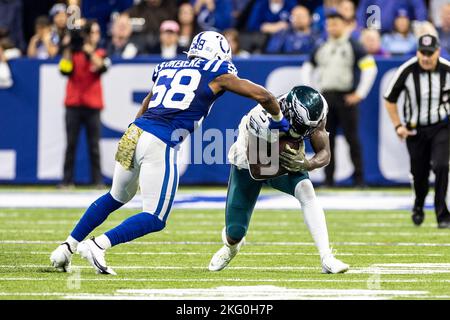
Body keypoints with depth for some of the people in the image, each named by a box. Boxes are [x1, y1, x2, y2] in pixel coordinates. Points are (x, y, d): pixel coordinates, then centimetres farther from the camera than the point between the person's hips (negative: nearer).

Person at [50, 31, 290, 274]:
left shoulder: (166, 68, 24)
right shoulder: (217, 73, 8)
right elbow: (262, 96, 10)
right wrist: (278, 120, 27)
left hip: (133, 134, 7)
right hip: (160, 145, -7)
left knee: (115, 198, 27)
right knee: (155, 219, 1)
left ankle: (67, 248, 27)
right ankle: (97, 246, -12)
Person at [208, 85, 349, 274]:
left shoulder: (313, 114, -26)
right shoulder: (264, 119, -40)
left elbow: (324, 154, -18)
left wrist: (307, 164, -39)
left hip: (286, 160, 3)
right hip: (249, 164, -3)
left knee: (306, 189, -30)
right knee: (235, 233, -3)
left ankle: (327, 259, -30)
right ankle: (231, 243, 40)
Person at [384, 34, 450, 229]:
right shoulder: (407, 71, -15)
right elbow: (390, 99, -1)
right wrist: (397, 125, -6)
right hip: (414, 130, 1)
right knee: (418, 172, 8)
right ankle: (419, 205, 40)